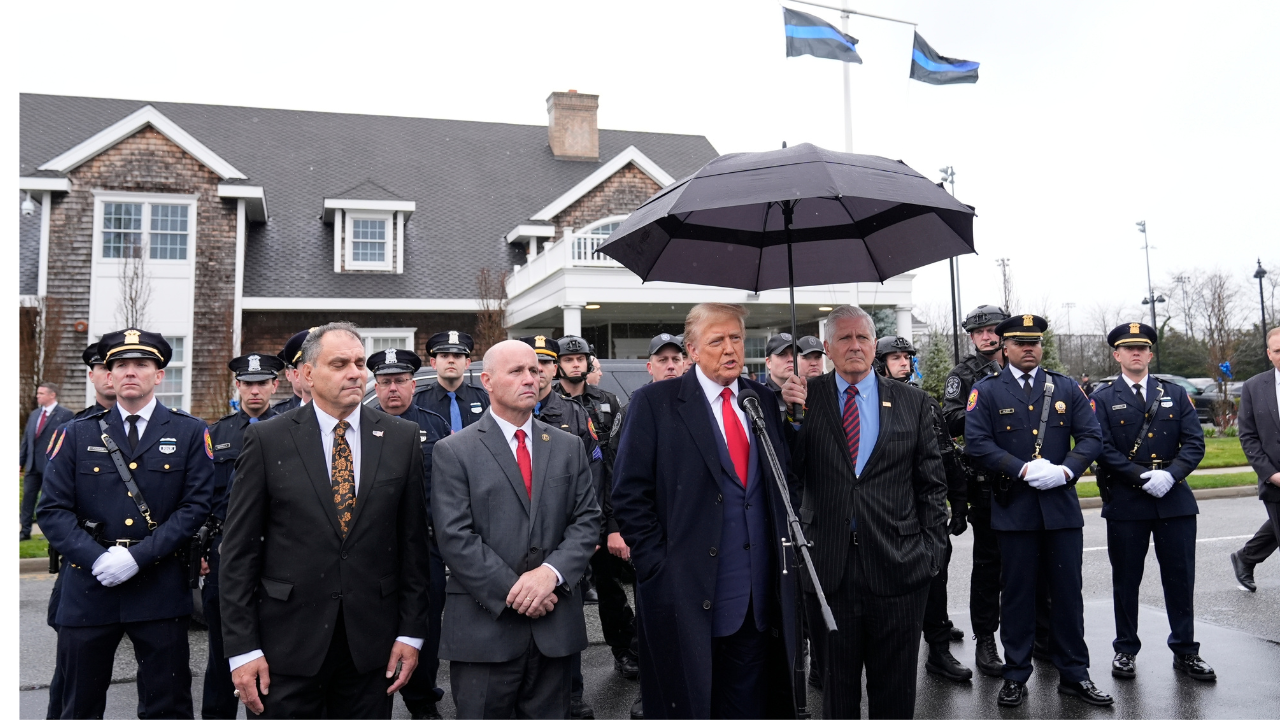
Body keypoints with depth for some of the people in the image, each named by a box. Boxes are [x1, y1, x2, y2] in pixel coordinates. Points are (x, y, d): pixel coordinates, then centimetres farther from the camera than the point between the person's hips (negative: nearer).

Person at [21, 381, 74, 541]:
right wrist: (20, 461, 11)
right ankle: (25, 530, 15)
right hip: (32, 465, 6)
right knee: (28, 496, 7)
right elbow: (26, 439, 16)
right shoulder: (34, 414, 13)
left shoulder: (65, 414, -8)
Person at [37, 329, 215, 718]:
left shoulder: (190, 433, 2)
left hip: (161, 590, -2)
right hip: (88, 588, 2)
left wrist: (138, 556, -14)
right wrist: (96, 557, -14)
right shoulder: (78, 434, 7)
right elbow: (53, 510, 1)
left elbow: (196, 505, -5)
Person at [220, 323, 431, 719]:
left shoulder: (401, 438, 1)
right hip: (289, 639, -1)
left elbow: (413, 541, 3)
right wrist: (242, 648, -6)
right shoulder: (267, 440, -3)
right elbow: (239, 551, -3)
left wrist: (411, 631, 1)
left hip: (373, 641, 2)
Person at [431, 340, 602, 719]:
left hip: (555, 625, 3)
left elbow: (587, 520, 4)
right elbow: (455, 537, -9)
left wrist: (551, 572, -13)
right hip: (484, 627, -3)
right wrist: (512, 591, -14)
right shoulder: (454, 451, -2)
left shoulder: (569, 447, 9)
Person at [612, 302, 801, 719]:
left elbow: (782, 479, 16)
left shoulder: (764, 400, 9)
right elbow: (630, 495, -8)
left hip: (760, 600, 4)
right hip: (688, 596, -4)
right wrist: (657, 567, -11)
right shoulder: (654, 403, -5)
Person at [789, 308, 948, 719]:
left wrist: (931, 549, 1)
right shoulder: (805, 399, 1)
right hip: (828, 567, -1)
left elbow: (932, 484, 7)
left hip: (898, 566, 1)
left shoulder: (912, 402, 5)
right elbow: (787, 474, -6)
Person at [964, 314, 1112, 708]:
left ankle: (1074, 674, 22)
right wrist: (1024, 469, -18)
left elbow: (1091, 436, 3)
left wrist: (1067, 470, -14)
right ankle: (1015, 676, 18)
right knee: (1017, 593, 6)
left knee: (1067, 592, 9)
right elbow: (977, 442, -9)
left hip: (1062, 506, 2)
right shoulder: (986, 391, 1)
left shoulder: (1067, 388, 9)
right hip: (1014, 509, -2)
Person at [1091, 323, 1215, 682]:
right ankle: (1126, 650, 19)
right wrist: (1144, 477, -16)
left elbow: (1195, 443, 2)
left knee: (1180, 577, 7)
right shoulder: (1103, 398, 2)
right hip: (1125, 503, -2)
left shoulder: (1175, 393, 10)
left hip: (1175, 501, 2)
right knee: (1126, 579, 7)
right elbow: (1103, 449, -7)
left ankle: (1185, 651, 21)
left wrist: (1170, 475, -14)